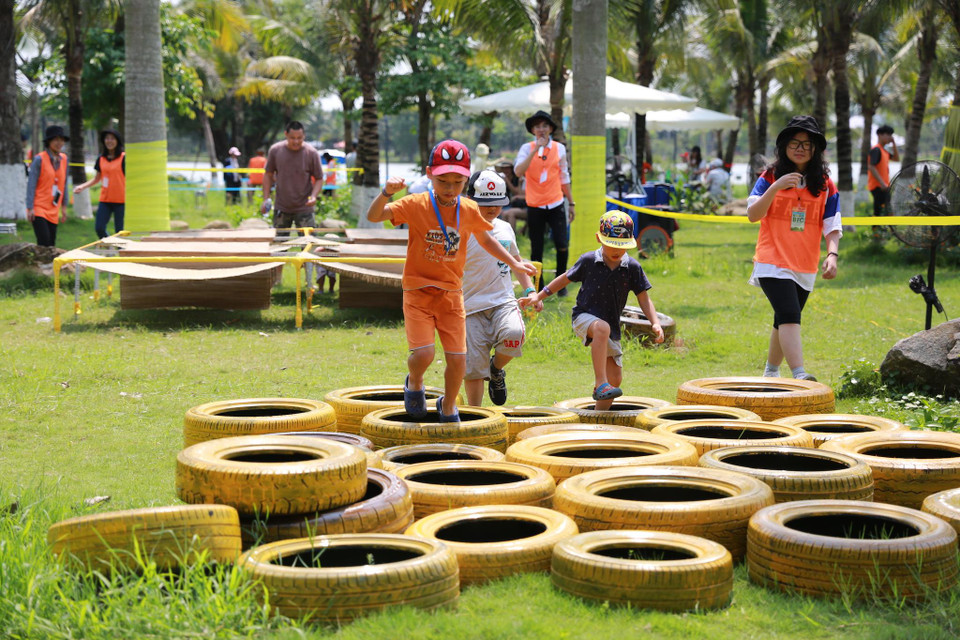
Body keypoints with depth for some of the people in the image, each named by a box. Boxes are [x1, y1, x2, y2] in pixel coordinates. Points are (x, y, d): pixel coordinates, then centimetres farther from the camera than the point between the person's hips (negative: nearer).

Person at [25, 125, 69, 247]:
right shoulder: (40, 159, -9)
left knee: (51, 245, 5)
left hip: (53, 210, 6)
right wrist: (30, 208, -14)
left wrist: (63, 208, 15)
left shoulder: (63, 159, 9)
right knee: (44, 243, -15)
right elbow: (31, 185, -9)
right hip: (39, 209, -6)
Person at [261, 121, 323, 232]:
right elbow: (268, 174, 8)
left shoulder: (311, 153, -8)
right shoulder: (275, 151, -3)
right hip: (281, 209, 2)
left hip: (304, 209, -2)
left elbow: (319, 178, 0)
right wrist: (266, 199, 0)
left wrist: (313, 196, -19)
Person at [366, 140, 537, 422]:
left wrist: (514, 263, 17)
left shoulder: (469, 210, 1)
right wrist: (387, 192, -35)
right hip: (418, 292, -3)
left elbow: (485, 240, 21)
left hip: (451, 294, 3)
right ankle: (414, 383, 16)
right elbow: (374, 216, -17)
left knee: (458, 359, -1)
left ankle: (448, 407, 28)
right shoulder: (416, 205, -9)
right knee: (423, 353, -20)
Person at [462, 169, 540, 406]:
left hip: (504, 301, 3)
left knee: (514, 334, -29)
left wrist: (530, 290, 19)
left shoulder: (505, 229, 12)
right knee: (473, 367, -5)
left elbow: (516, 261, 28)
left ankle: (497, 369, 2)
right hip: (473, 307, -3)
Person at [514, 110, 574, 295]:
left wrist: (571, 203, 15)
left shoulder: (559, 148, 6)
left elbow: (564, 178, 14)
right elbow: (518, 172, -18)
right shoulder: (527, 149, -1)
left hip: (555, 205, 1)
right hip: (534, 206, -1)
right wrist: (536, 150, -22)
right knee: (536, 250, 5)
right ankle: (538, 287, 18)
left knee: (561, 245, -9)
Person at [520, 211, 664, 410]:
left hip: (611, 326, 4)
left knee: (615, 378, 3)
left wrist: (655, 323, -13)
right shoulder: (589, 261, -6)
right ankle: (600, 384, -43)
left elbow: (643, 298, 1)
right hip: (584, 317, -4)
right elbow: (566, 278, 8)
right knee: (602, 327, -40)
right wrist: (538, 296, 9)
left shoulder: (632, 267, -3)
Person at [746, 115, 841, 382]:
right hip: (772, 262, -4)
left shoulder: (825, 185, 7)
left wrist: (832, 255, -14)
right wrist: (776, 187, -23)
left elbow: (832, 226, 4)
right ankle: (799, 375, -32)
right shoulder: (770, 177, 0)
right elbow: (752, 215, -10)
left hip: (805, 268, 4)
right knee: (789, 316, -21)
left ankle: (771, 372, 33)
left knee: (784, 322, 15)